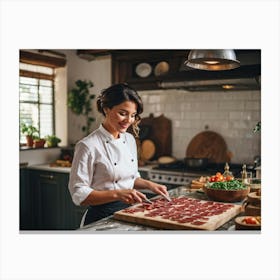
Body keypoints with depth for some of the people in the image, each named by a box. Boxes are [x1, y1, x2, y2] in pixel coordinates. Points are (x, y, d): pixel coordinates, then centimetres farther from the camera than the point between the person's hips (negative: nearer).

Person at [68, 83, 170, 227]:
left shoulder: (130, 140, 8)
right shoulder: (87, 146, -14)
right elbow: (79, 194, -14)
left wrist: (149, 185, 2)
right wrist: (117, 194, -24)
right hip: (101, 218, -6)